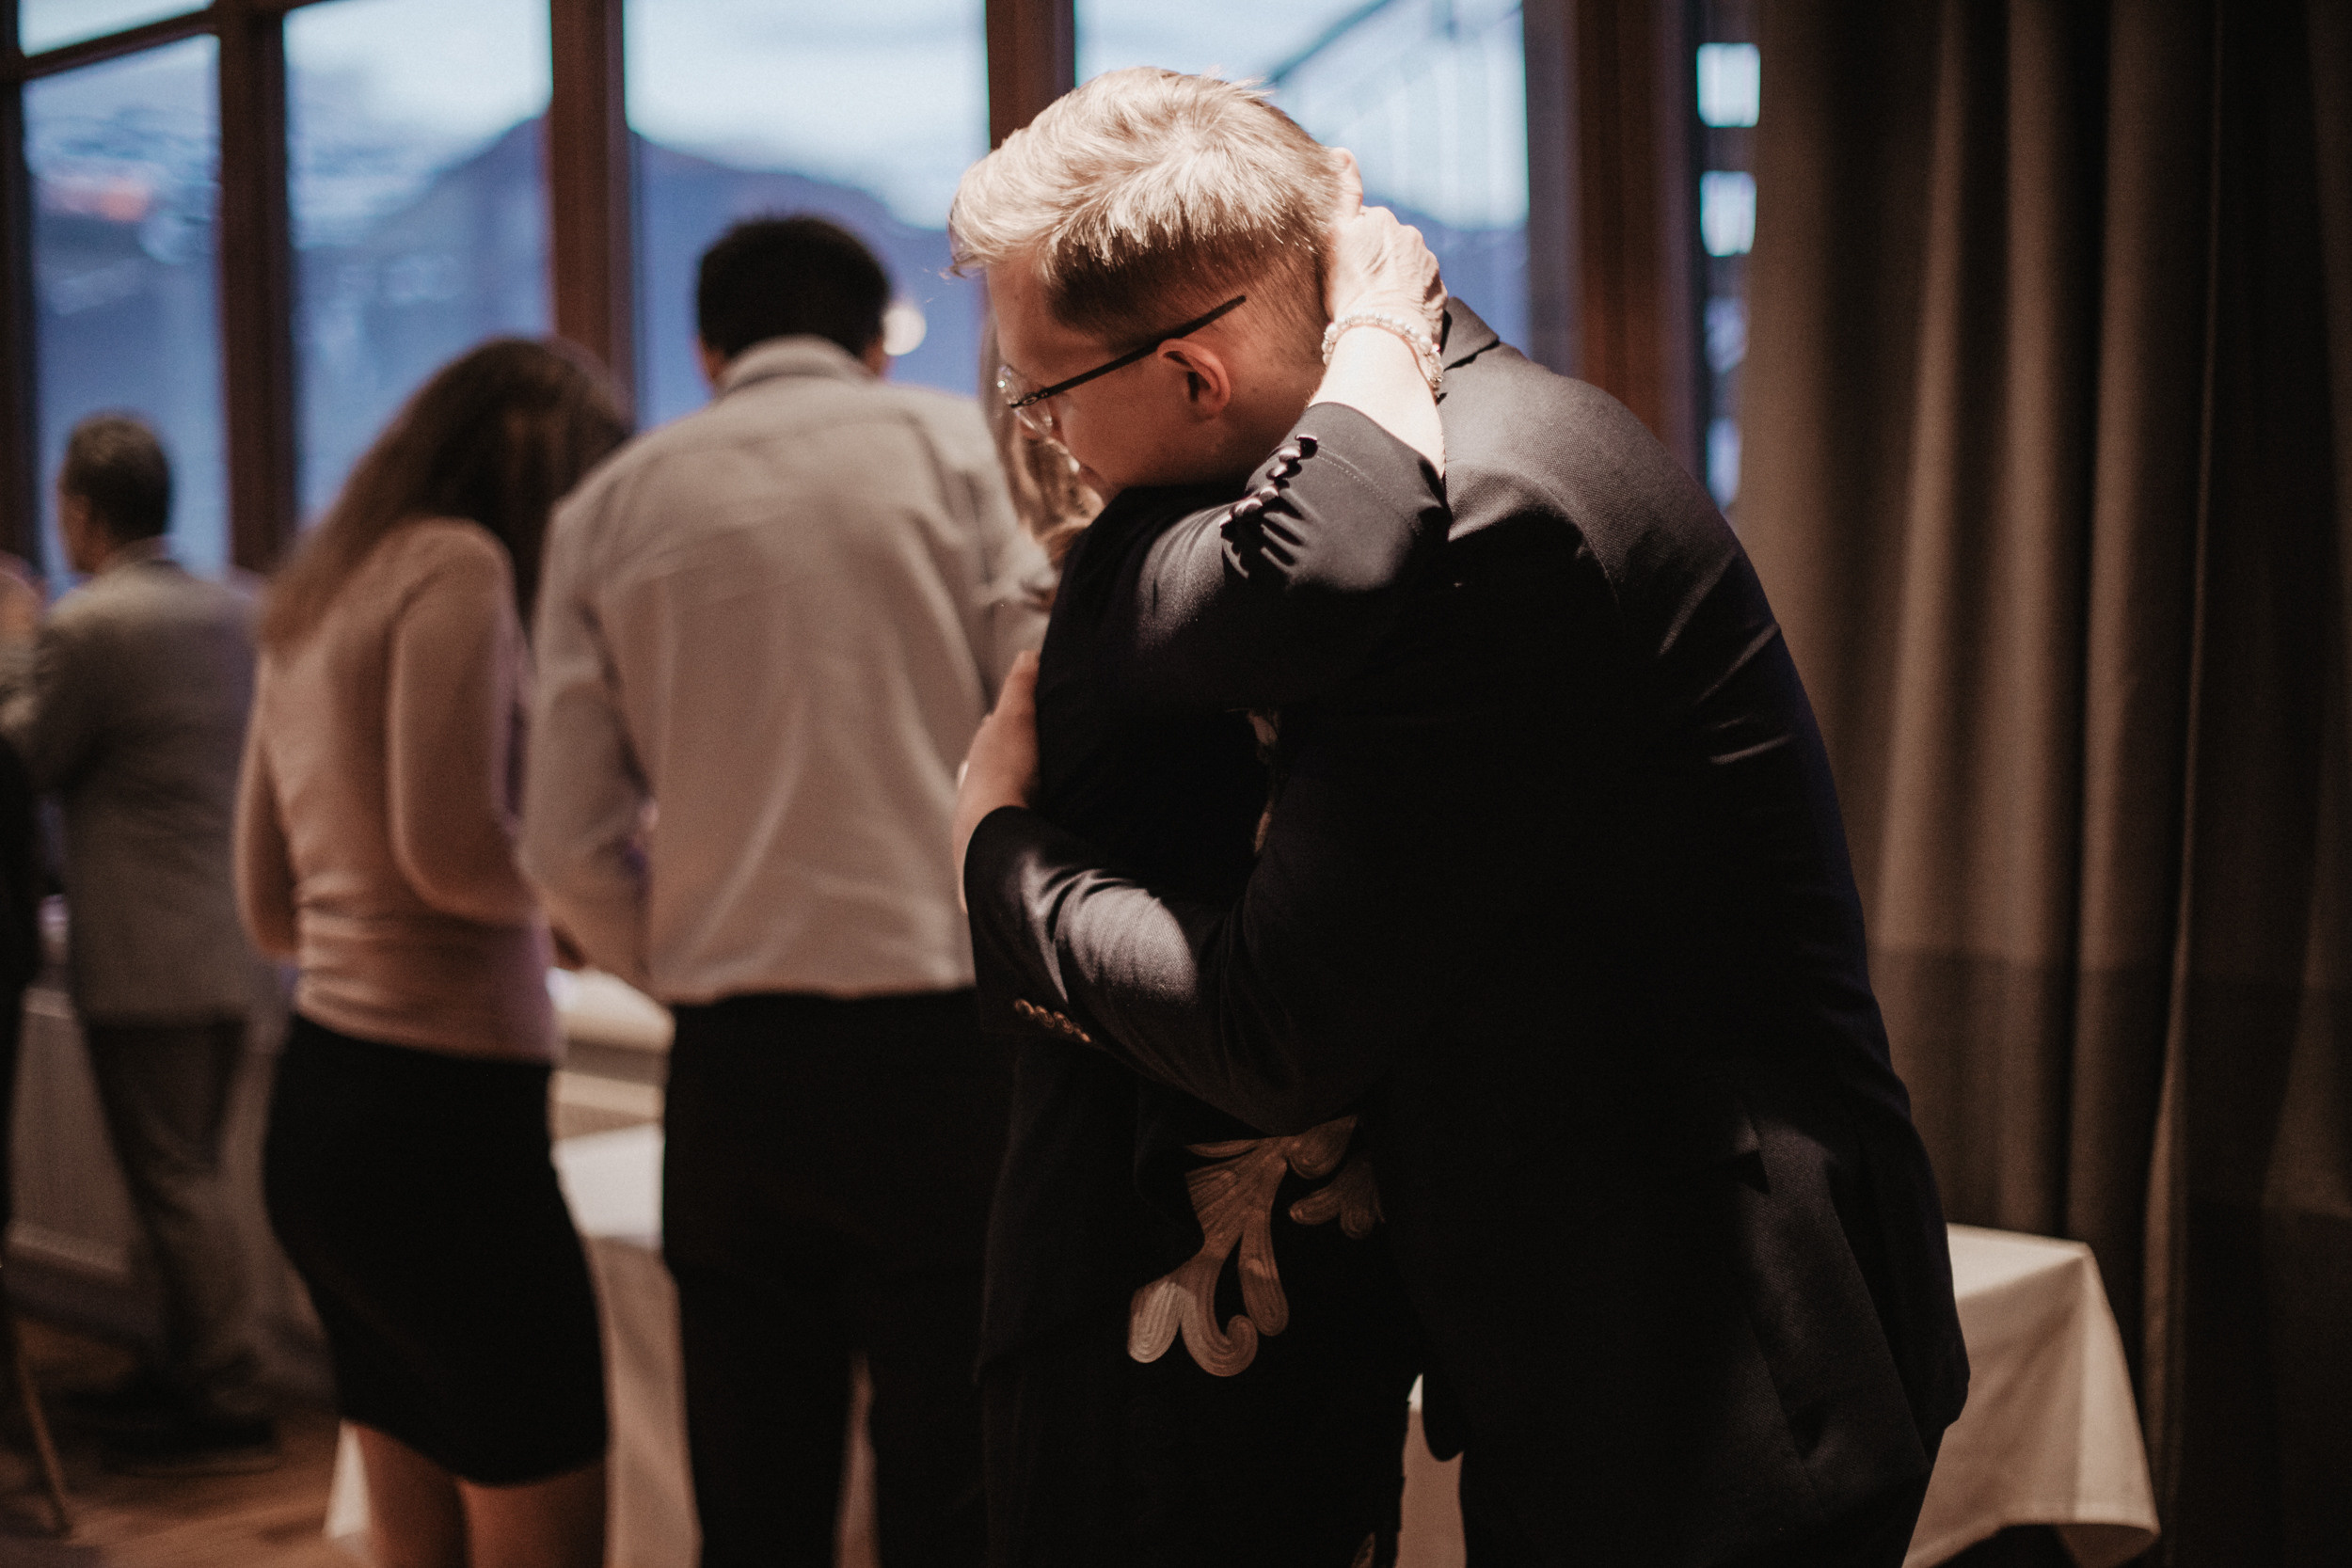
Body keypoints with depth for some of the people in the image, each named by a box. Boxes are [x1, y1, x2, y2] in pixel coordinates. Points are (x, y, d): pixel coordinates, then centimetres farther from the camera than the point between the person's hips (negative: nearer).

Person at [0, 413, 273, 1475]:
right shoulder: (237, 614, 7)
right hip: (230, 945, 8)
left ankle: (230, 1410, 5)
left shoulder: (88, 624, -15)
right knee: (189, 1175, 18)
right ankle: (188, 1376, 28)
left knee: (172, 1183, 0)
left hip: (141, 958, -8)